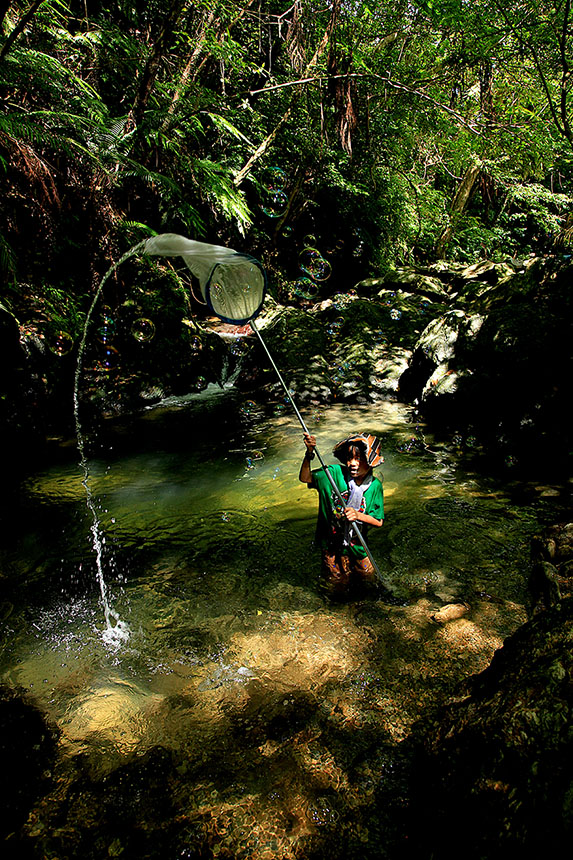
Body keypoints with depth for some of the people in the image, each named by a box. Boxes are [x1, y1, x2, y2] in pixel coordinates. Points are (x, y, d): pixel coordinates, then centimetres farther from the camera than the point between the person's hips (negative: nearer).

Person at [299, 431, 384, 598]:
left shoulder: (375, 486, -12)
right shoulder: (335, 473, -16)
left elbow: (378, 522, -11)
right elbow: (305, 478, -17)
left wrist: (358, 515, -30)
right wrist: (309, 453, -31)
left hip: (357, 546, 1)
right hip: (332, 545, -1)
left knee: (367, 580, 23)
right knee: (337, 592, 16)